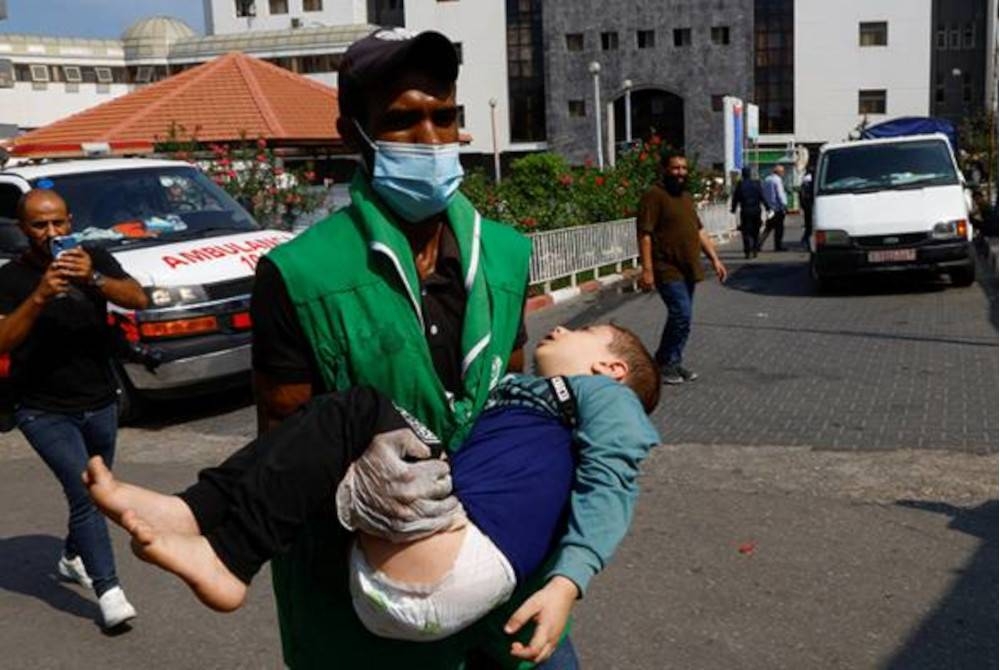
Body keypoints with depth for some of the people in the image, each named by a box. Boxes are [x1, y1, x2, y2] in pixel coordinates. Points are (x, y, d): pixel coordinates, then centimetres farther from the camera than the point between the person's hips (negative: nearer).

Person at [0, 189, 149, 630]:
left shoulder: (94, 260, 1)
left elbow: (138, 299, -14)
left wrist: (94, 279, -31)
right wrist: (40, 297, -30)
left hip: (100, 404, 4)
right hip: (44, 411, -4)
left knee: (93, 493, 18)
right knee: (84, 491, -17)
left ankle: (73, 558, 43)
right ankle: (108, 592, -15)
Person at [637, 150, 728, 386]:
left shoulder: (686, 197, 17)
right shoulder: (654, 195, -10)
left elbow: (699, 231, 22)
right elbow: (645, 234, -15)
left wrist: (714, 259, 14)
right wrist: (647, 269, -21)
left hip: (688, 269, 8)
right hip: (668, 270, -8)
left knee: (681, 317, 10)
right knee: (681, 315, -14)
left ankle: (674, 363, 20)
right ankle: (664, 362, 0)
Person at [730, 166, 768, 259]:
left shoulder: (740, 185, -3)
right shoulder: (757, 183, -1)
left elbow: (735, 199, 0)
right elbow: (762, 197, -2)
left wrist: (733, 209, 12)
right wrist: (767, 207, 6)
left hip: (745, 211, -1)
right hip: (756, 210, 1)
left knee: (746, 232, 2)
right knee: (755, 232, 12)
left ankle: (747, 252, -5)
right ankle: (754, 250, 11)